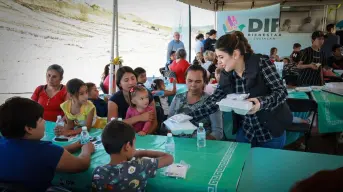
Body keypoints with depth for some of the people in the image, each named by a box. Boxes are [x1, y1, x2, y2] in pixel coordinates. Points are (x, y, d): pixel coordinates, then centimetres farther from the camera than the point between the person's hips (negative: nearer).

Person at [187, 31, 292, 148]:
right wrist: (189, 117, -9)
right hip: (245, 132, 4)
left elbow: (282, 92, -16)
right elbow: (213, 102, -1)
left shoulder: (262, 65, -18)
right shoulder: (226, 75, -4)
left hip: (271, 132, -3)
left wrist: (262, 103, -35)